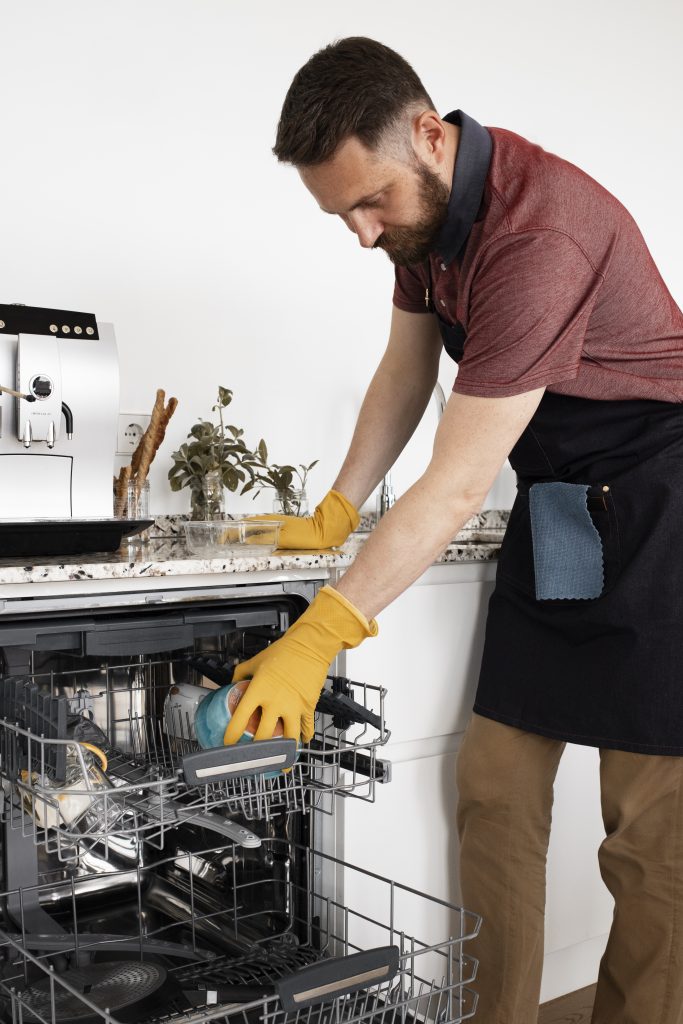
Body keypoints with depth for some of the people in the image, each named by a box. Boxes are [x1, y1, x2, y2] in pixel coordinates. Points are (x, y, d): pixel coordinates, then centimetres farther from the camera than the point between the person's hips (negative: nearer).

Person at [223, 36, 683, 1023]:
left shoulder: (540, 234, -28)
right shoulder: (422, 203, 2)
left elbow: (457, 489, -28)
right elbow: (406, 368, 13)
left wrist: (319, 640, -25)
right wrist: (334, 515, 9)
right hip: (554, 508, 8)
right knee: (494, 788, 5)